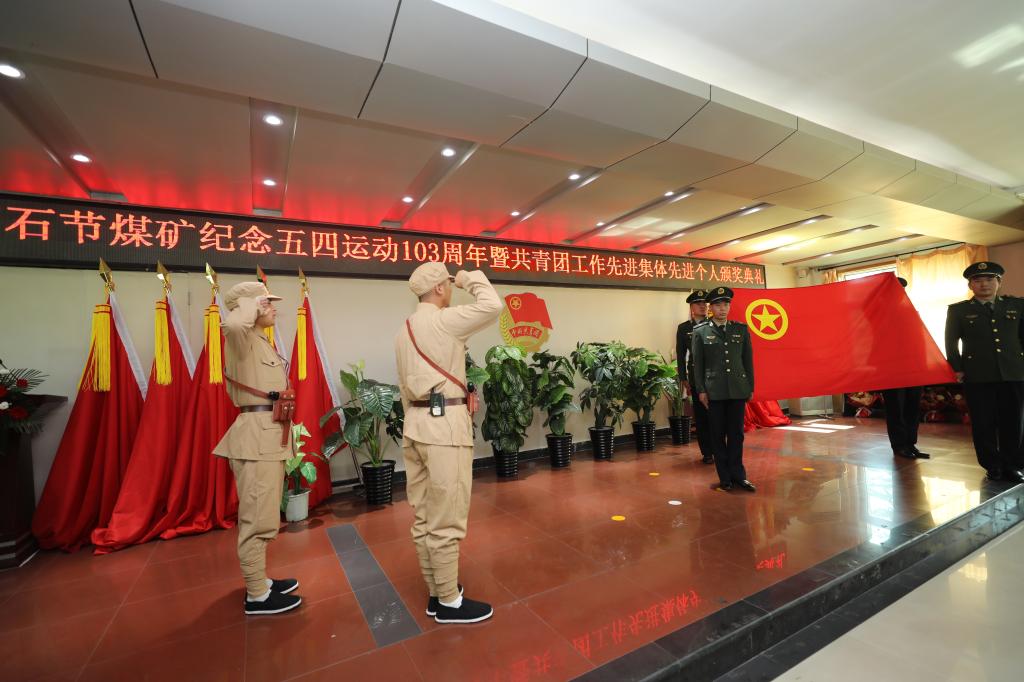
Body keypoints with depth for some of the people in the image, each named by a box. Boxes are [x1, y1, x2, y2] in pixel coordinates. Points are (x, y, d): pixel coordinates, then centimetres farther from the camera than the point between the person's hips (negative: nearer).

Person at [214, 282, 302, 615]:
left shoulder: (262, 342, 18)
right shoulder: (242, 338, -10)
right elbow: (231, 324, -38)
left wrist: (285, 432, 20)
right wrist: (253, 307, -17)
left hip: (270, 434, 10)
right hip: (257, 436, -10)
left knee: (263, 517, 19)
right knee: (257, 518, -1)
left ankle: (259, 580, 32)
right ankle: (257, 596, 12)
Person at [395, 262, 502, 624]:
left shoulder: (404, 329, 15)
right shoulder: (443, 321, -11)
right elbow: (492, 306, -17)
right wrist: (470, 278, 0)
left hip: (416, 424, 9)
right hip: (445, 423, -9)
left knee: (424, 516, 15)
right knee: (446, 519, 2)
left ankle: (435, 591, 29)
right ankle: (449, 601, 16)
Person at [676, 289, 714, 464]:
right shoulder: (683, 328, 6)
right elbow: (681, 355, 5)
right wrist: (683, 379, 0)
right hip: (696, 377, 0)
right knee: (701, 415, 4)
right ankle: (707, 452, 14)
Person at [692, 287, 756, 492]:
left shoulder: (741, 329, 8)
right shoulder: (700, 332, 1)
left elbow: (748, 360, 10)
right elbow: (697, 364, 0)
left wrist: (750, 387, 7)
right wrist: (701, 390, -4)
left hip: (738, 390, 2)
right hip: (714, 392, -2)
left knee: (736, 434, 7)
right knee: (718, 435, 6)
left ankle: (737, 474, 18)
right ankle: (725, 477, 16)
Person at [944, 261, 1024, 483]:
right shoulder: (958, 310, 6)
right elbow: (951, 343, 5)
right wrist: (957, 369, -2)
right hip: (977, 376, -2)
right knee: (983, 423, 3)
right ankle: (992, 466, 14)